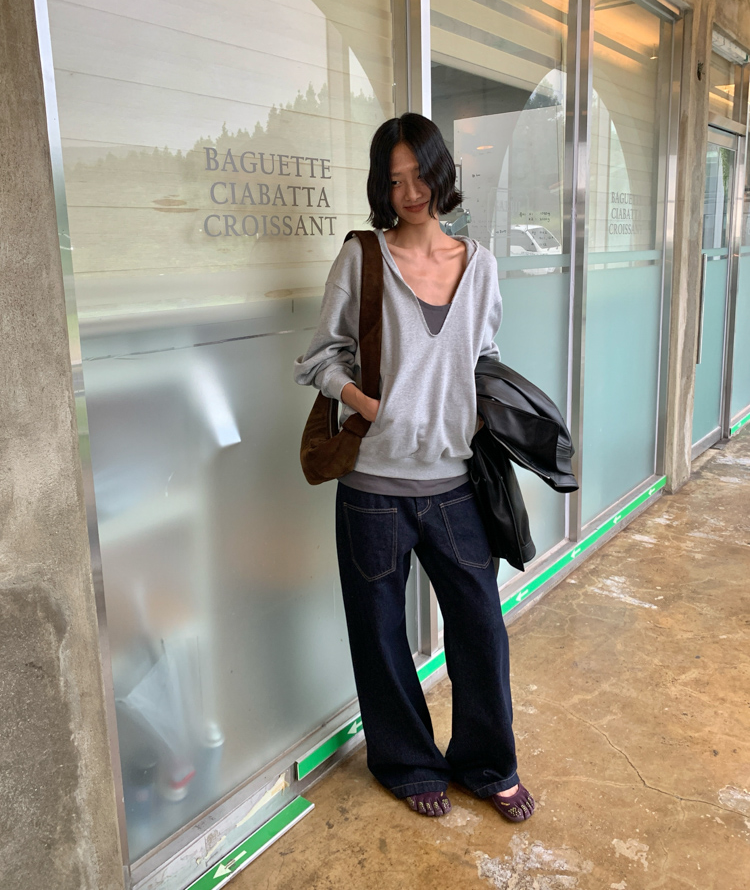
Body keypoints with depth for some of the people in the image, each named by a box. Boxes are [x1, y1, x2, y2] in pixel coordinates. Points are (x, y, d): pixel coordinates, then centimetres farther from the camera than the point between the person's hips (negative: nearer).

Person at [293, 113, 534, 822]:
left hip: (453, 479, 3)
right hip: (375, 483, -2)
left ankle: (488, 764, 36)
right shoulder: (361, 257, -2)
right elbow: (323, 353, 2)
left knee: (481, 623, 10)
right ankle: (407, 763, 37)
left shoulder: (478, 262, 8)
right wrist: (354, 395, -15)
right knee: (381, 632, 11)